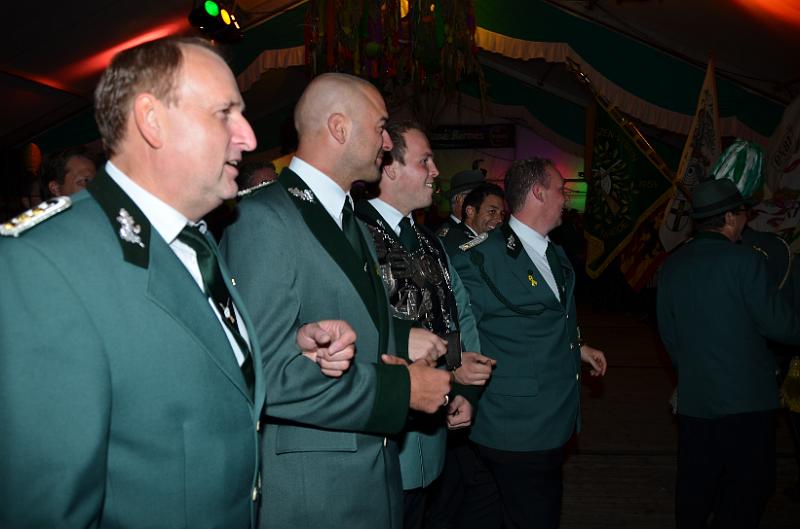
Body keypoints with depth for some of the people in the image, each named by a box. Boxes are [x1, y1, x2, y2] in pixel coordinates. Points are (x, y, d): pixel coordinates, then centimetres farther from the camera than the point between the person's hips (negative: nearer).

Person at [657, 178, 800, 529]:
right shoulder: (745, 260, -13)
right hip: (746, 397, -5)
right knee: (748, 486, 6)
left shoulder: (672, 265, 5)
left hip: (692, 398, 6)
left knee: (695, 484, 15)